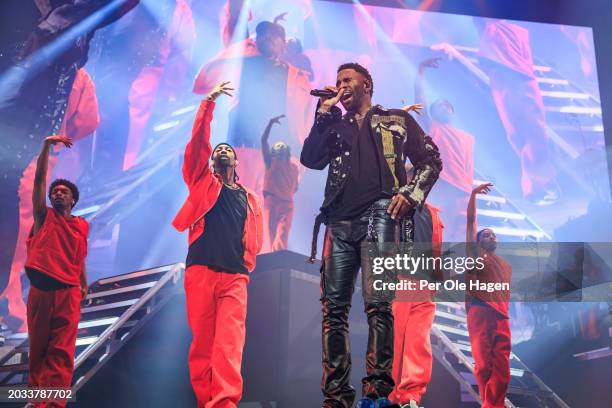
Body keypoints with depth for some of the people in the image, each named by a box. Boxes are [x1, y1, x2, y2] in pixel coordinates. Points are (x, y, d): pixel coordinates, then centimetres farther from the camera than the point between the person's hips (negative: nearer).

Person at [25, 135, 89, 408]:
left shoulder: (82, 226, 12)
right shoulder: (44, 216, 8)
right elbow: (39, 179, 0)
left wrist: (85, 284, 12)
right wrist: (46, 146, -6)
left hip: (67, 293, 0)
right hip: (39, 291, 0)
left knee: (61, 352, -7)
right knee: (38, 349, 7)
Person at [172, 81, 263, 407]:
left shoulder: (248, 198, 20)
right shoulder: (203, 183, 14)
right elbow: (198, 142, 4)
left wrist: (245, 264, 7)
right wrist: (209, 103, 1)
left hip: (235, 276, 1)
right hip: (200, 270, -1)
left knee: (230, 340, -11)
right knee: (202, 340, 0)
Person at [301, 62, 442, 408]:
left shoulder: (396, 119, 20)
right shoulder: (335, 127, 28)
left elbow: (431, 161, 14)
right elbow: (311, 160, 11)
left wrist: (410, 194, -3)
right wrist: (324, 113, 12)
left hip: (379, 214, -3)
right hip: (340, 222, 4)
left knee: (377, 303, -15)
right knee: (334, 308, -4)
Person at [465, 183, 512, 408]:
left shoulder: (507, 265, 28)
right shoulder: (476, 253, 16)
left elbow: (507, 293, 24)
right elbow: (471, 220, 9)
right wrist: (474, 194, 5)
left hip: (501, 316, 4)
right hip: (479, 312, -4)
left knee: (501, 366, -6)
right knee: (483, 363, -8)